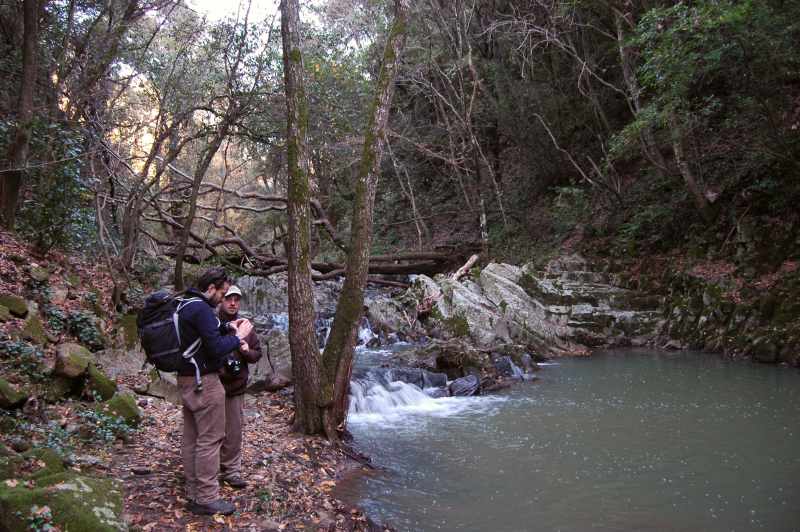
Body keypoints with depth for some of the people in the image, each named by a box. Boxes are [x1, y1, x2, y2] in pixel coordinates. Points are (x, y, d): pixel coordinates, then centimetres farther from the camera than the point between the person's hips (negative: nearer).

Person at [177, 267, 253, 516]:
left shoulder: (185, 305, 12)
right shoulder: (201, 309, -20)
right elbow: (216, 348, -23)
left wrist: (227, 328, 13)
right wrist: (238, 337, -8)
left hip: (186, 379, 10)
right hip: (204, 382, -10)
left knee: (191, 439, 13)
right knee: (210, 439, -4)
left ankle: (194, 494, 22)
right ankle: (207, 498, 2)